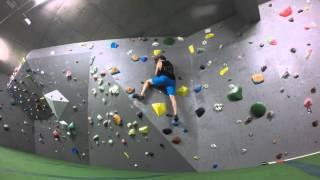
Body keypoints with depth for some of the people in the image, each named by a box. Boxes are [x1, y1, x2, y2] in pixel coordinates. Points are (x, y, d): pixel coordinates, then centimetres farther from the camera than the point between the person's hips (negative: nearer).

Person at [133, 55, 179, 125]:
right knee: (172, 97, -10)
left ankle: (141, 95, -6)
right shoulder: (170, 64, 36)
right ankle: (175, 115, -27)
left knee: (147, 81, 14)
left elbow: (156, 73, 14)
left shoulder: (160, 62, 19)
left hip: (164, 78, -5)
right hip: (172, 80, 5)